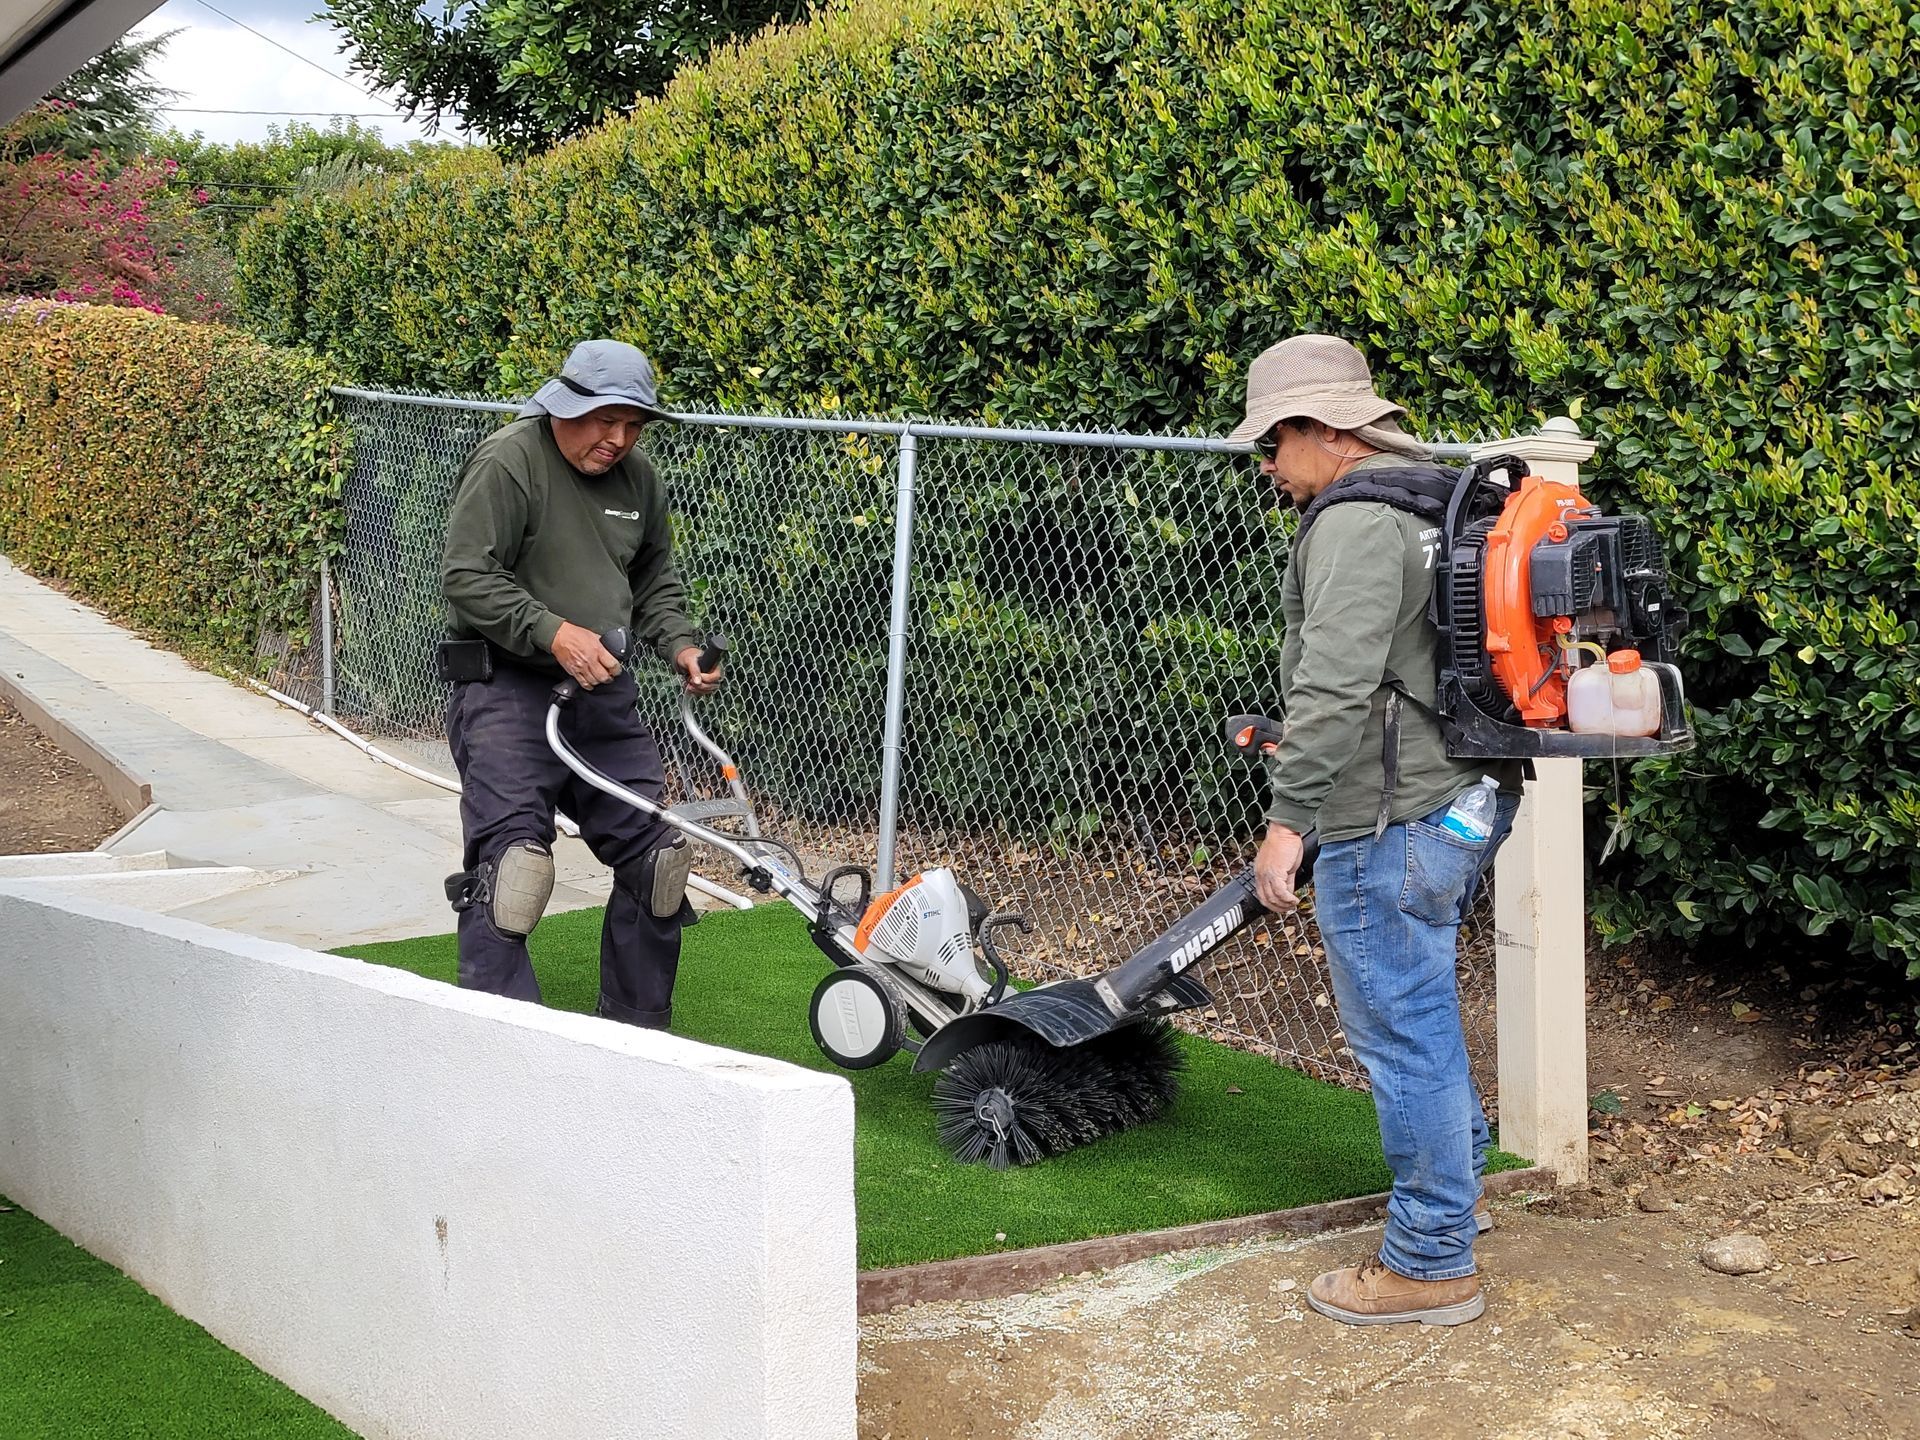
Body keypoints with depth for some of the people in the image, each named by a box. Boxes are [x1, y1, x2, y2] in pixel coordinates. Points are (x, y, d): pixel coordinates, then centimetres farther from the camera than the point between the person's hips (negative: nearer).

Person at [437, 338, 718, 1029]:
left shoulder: (638, 477, 10)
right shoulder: (508, 462, -12)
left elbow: (655, 580, 22)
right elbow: (466, 577, -16)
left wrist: (680, 645, 5)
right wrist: (553, 632, -24)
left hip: (603, 689, 7)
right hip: (504, 690, -7)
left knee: (654, 853, 6)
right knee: (510, 857, -15)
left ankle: (638, 1024, 21)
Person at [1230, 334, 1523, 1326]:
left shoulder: (1356, 521, -16)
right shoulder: (1427, 504, 17)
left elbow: (1336, 683, -26)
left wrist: (1289, 815, -24)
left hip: (1392, 823, -11)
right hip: (1464, 798, 11)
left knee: (1402, 1027, -2)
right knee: (1417, 1007, 25)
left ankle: (1432, 1264, 7)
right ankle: (1455, 1182, 41)